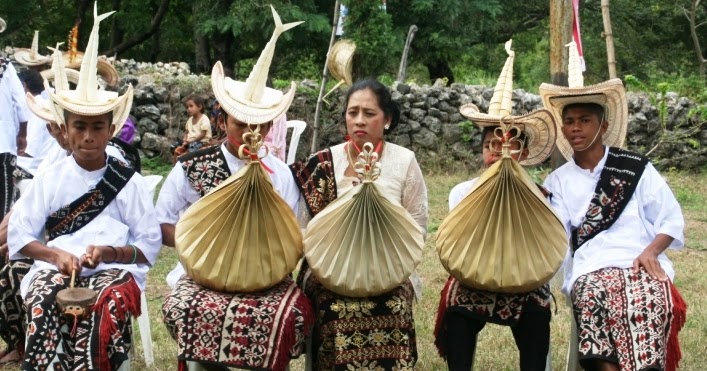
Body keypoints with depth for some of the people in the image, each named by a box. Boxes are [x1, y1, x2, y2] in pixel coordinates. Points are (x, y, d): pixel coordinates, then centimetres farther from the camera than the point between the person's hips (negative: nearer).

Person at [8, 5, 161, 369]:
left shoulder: (128, 181, 8)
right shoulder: (49, 179, 11)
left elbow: (149, 246, 6)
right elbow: (19, 236, 8)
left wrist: (109, 252, -14)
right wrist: (57, 255, -11)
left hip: (113, 270, -1)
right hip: (57, 267, 1)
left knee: (113, 301, -37)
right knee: (45, 298, -35)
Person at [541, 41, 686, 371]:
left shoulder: (635, 167, 13)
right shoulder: (557, 182, 18)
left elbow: (672, 219, 11)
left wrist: (651, 252, -6)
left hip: (642, 265, 0)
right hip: (590, 270, 1)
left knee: (650, 300, -32)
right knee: (594, 297, -33)